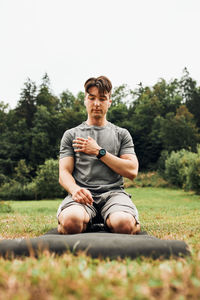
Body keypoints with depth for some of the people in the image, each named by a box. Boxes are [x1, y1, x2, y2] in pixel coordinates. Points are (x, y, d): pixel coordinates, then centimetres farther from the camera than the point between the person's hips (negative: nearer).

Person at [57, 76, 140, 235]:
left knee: (125, 224, -35)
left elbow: (132, 171, 6)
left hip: (114, 192, 1)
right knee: (71, 221, -36)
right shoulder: (71, 135, 18)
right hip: (82, 192, 0)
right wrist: (75, 189, -17)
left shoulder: (122, 134, 19)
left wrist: (99, 151, 0)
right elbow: (64, 173, 8)